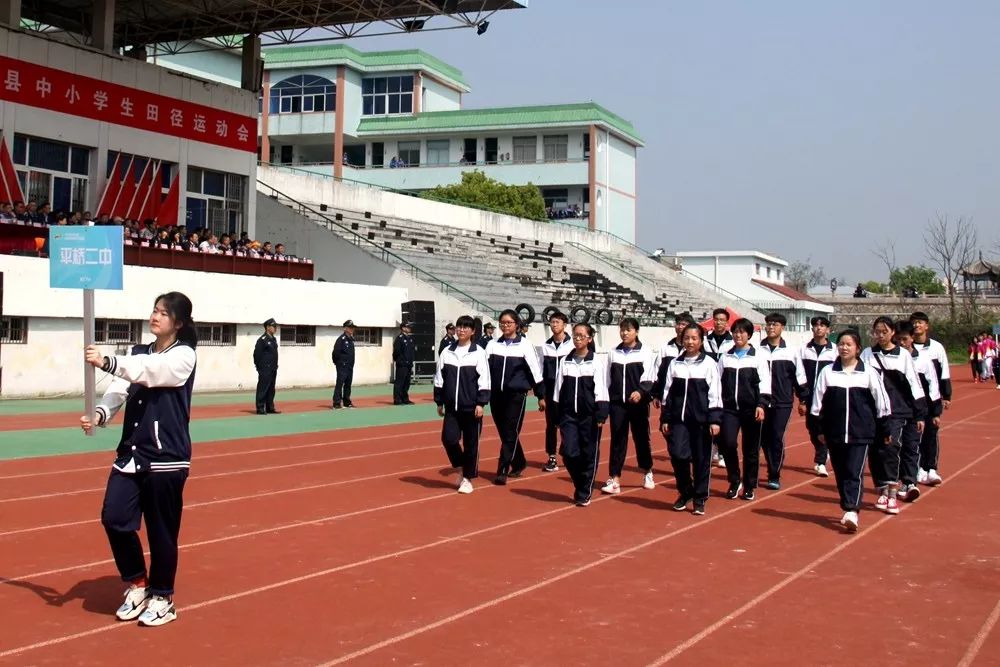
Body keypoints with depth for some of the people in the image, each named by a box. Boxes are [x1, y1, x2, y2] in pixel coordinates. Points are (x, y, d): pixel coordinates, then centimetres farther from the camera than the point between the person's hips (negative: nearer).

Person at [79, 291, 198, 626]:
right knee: (114, 517, -3)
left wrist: (106, 362, -38)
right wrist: (99, 414, -19)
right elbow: (120, 389, 1)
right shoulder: (139, 353, 12)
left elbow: (150, 371, -26)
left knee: (161, 530, 2)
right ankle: (137, 585, 19)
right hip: (131, 452, 6)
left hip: (166, 457, -6)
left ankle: (162, 599, 20)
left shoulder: (184, 355, -7)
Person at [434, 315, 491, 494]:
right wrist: (439, 402, 10)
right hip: (452, 406, 3)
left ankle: (467, 478, 16)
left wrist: (481, 403, -13)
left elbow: (484, 380, -7)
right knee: (449, 438, -7)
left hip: (471, 407, -3)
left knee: (471, 443, 3)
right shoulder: (446, 352, 5)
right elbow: (439, 378, 11)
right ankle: (462, 467, 18)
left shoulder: (478, 353, -4)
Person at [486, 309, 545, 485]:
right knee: (505, 433, 10)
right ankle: (519, 464, 28)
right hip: (496, 395, 4)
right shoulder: (492, 345, 7)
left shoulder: (524, 345, -1)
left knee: (510, 433, -7)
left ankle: (502, 471, -6)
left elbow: (535, 371, 1)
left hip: (516, 395, -4)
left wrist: (541, 395, 2)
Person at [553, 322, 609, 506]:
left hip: (589, 415, -3)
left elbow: (600, 389, -6)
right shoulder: (565, 361, 7)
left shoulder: (597, 361, -3)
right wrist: (556, 415, 9)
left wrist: (601, 415, -13)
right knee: (569, 453, -4)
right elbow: (558, 388, 10)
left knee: (589, 454, 2)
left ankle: (584, 493, 15)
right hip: (569, 415, 3)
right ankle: (580, 484, 20)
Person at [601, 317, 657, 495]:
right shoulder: (613, 353, 8)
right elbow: (608, 379, 13)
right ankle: (614, 480, 0)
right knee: (617, 439, 0)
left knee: (641, 437, 9)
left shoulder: (645, 353, -2)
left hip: (638, 402, -2)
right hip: (617, 402, 2)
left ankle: (647, 472, 30)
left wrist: (640, 392, -27)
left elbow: (649, 378, -10)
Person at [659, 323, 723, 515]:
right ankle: (685, 492, 17)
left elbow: (715, 393, -4)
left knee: (701, 459, 3)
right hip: (678, 418, 2)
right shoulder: (674, 363, 7)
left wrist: (715, 420, -9)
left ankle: (699, 499, 16)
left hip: (701, 418, -2)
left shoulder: (709, 364, -1)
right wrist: (665, 419, 7)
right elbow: (667, 392, 10)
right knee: (677, 454, -6)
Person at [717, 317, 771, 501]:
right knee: (727, 444, -11)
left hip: (751, 409, -2)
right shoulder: (725, 357, 8)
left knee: (751, 449, 4)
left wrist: (761, 405, -14)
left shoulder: (759, 357, 1)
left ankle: (749, 486, 17)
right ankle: (734, 481, 9)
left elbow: (765, 383, -4)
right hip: (729, 408, 2)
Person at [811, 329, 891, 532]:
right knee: (840, 474, 9)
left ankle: (852, 512, -19)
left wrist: (884, 429, 5)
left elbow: (881, 401, 5)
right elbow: (818, 401, 7)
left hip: (861, 433, -3)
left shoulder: (868, 373, 0)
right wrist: (820, 429, 6)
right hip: (834, 433, 3)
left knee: (855, 473, -11)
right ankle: (849, 510, 22)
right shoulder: (827, 372, 4)